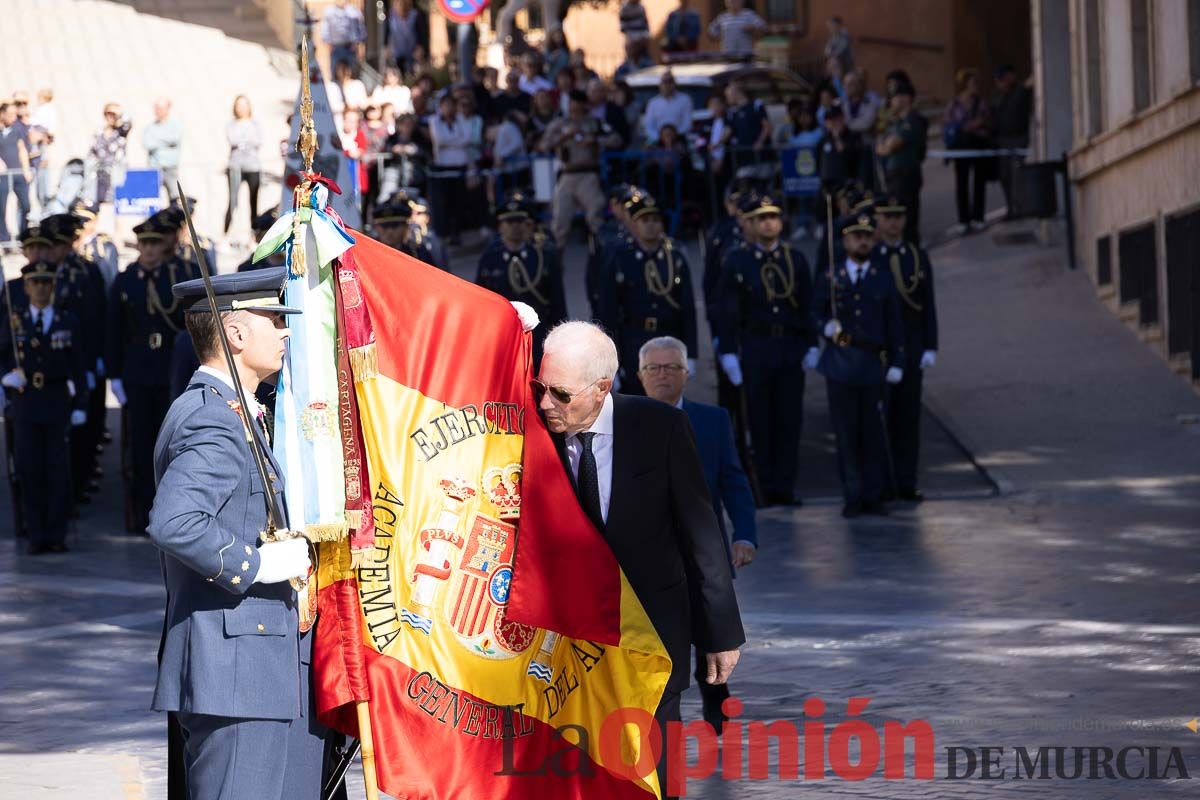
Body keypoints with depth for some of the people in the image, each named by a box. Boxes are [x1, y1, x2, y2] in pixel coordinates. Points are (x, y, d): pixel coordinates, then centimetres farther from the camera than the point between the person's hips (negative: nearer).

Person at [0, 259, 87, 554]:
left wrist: (80, 406, 0)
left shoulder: (68, 323, 4)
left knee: (58, 469, 0)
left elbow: (78, 369, 4)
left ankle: (56, 535, 5)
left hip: (57, 402, 0)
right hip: (25, 402, 0)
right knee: (29, 470, 0)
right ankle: (36, 535, 6)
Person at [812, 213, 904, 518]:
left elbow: (894, 326, 9)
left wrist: (896, 364, 2)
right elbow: (816, 314, 11)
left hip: (873, 366, 1)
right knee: (847, 434, 0)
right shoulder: (829, 279, 8)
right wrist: (826, 327, -12)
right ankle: (853, 497, 7)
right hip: (840, 366, 0)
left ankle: (873, 496, 8)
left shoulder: (884, 281, 10)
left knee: (873, 433, 0)